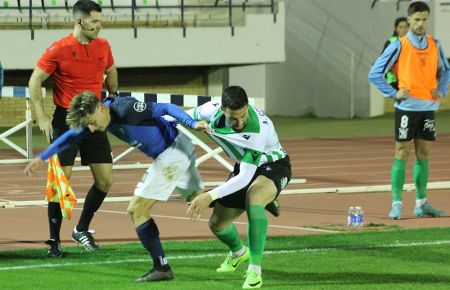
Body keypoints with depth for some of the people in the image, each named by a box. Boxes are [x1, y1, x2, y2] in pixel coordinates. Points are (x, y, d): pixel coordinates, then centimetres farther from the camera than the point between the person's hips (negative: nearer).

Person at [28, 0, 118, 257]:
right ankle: (54, 240, 4)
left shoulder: (103, 46, 3)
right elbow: (35, 81, -7)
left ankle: (82, 230, 21)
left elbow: (111, 74, 22)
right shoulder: (59, 50, -11)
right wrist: (42, 118, -14)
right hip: (65, 120, -5)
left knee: (105, 180, 2)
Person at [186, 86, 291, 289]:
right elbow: (189, 116, 5)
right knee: (216, 223, 9)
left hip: (274, 167, -7)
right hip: (244, 167, 7)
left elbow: (245, 177, -40)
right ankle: (238, 253, 46)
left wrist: (210, 196, -43)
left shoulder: (258, 129, -40)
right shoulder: (213, 111, -22)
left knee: (253, 197, -39)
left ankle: (255, 270, -34)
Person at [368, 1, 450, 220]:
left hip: (428, 107, 5)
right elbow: (375, 74, -5)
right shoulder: (399, 46, -6)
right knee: (402, 154, -5)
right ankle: (396, 204, -3)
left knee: (424, 155, 9)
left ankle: (422, 203, 16)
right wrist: (393, 93, -11)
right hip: (407, 108, -5)